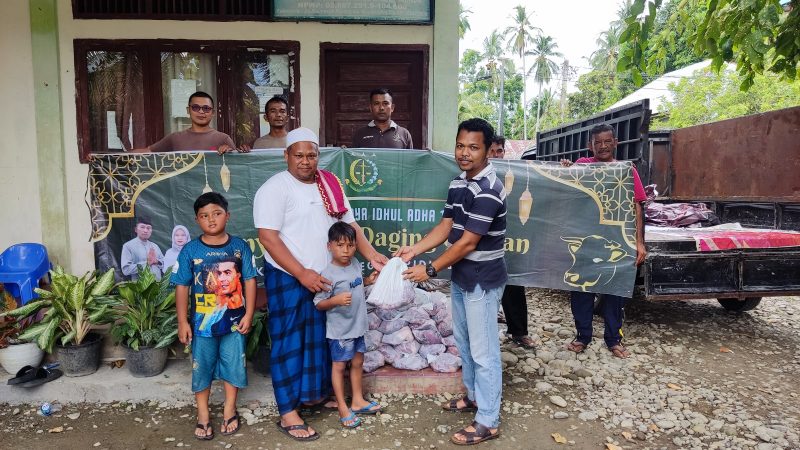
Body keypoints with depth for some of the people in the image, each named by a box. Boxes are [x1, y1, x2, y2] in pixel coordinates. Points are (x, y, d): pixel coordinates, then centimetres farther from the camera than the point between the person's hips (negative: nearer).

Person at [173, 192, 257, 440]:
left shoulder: (240, 246, -5)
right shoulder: (190, 250, -6)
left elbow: (249, 280, -2)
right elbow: (182, 287, -3)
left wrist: (248, 314, -5)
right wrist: (182, 322, -4)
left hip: (233, 320, 0)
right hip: (202, 321, 0)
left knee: (233, 364, 12)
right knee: (201, 367, 12)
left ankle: (229, 409, 32)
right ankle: (203, 415, 29)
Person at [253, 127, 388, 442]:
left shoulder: (329, 185, 7)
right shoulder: (275, 188, -13)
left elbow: (349, 224, 10)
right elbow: (268, 237, -19)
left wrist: (371, 255, -3)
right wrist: (302, 274, -24)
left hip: (324, 277, 7)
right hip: (288, 279, -6)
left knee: (321, 340, 18)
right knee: (289, 344, 2)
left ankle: (316, 393, 37)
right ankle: (288, 415, 14)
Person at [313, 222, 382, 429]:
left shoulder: (356, 264, 0)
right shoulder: (329, 274, -22)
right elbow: (318, 303, -18)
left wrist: (368, 281, 4)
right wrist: (336, 300, -34)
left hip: (357, 325, 7)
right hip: (339, 329, -7)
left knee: (358, 363, 18)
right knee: (339, 366, 8)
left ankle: (358, 400, 35)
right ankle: (343, 408, 22)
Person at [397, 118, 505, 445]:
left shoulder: (488, 190, -23)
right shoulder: (458, 184, 6)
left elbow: (468, 242, -24)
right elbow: (445, 227, 8)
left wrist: (430, 270, -19)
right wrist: (414, 250, -4)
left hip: (483, 280, -9)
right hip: (461, 276, 9)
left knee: (483, 350, 1)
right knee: (463, 341, 21)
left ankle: (488, 422, 15)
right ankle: (474, 396, 41)